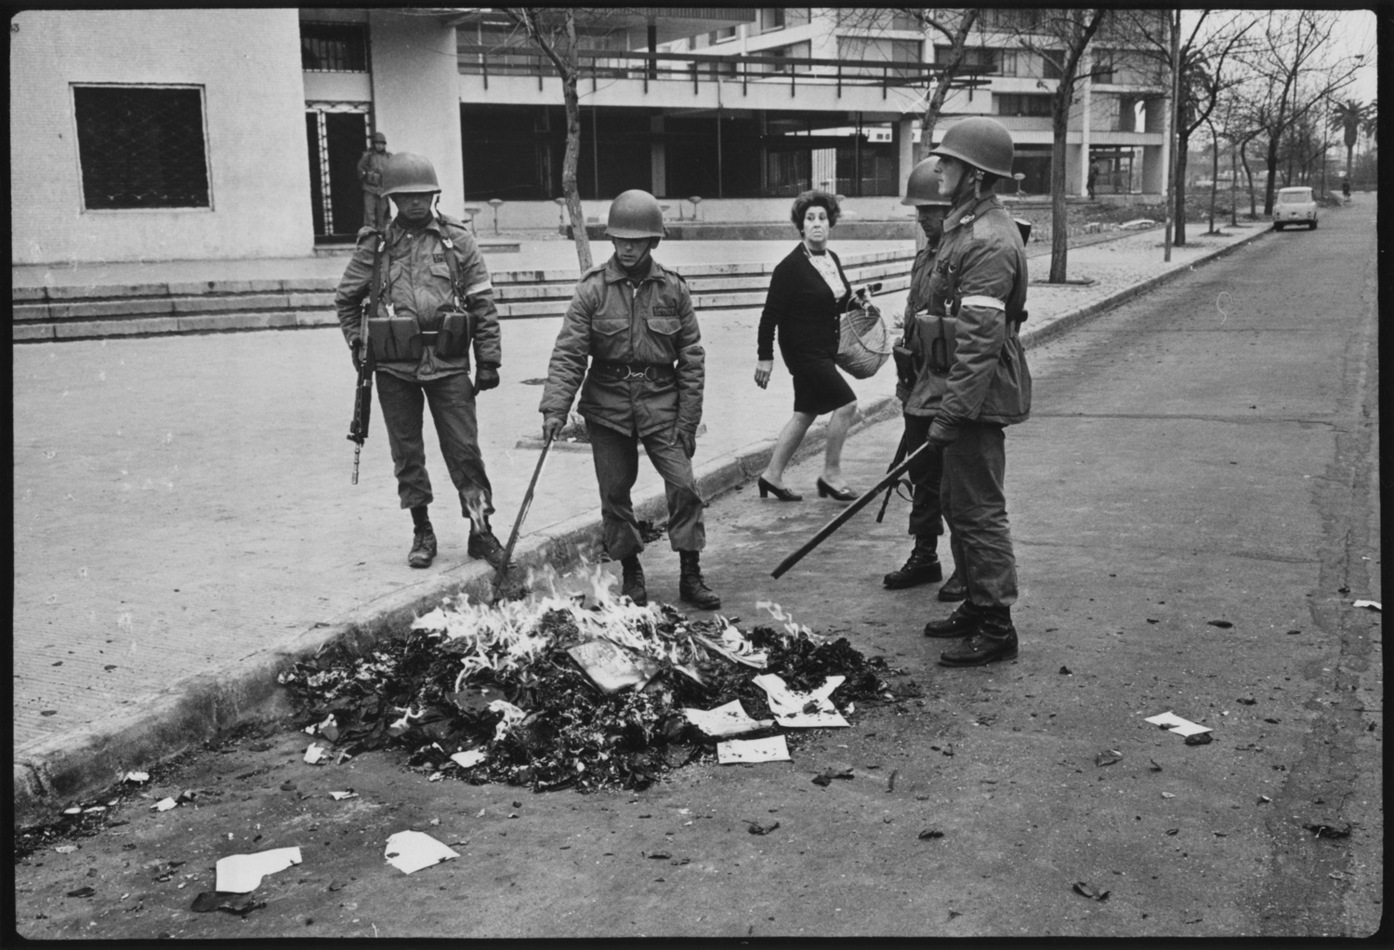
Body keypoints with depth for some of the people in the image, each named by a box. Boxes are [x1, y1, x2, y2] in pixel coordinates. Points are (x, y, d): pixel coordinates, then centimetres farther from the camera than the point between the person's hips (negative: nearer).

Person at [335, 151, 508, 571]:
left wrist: (488, 361, -1)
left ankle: (480, 531, 8)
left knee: (463, 449, -1)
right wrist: (357, 344, 10)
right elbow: (346, 299, 19)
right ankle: (422, 532, 20)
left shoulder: (458, 240, 3)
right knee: (407, 453, 8)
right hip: (394, 366, 2)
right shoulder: (375, 244, 6)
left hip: (448, 363, -1)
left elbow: (483, 304, 3)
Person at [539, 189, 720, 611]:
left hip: (661, 404, 0)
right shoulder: (593, 289, -4)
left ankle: (691, 576, 5)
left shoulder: (673, 289, 0)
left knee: (684, 484, -8)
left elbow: (692, 358, 3)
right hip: (607, 406, 0)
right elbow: (568, 354, -8)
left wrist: (688, 419, -1)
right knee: (614, 493, 7)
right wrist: (555, 407, -20)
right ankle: (631, 575, 24)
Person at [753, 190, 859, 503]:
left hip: (824, 350, 8)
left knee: (805, 413, 13)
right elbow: (770, 313, -15)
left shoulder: (832, 259, 7)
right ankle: (831, 475, 2)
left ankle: (772, 475, 23)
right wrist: (764, 356, -15)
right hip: (802, 350, -8)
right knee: (846, 403, -11)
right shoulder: (790, 266, -16)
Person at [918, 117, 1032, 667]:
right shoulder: (965, 228, 14)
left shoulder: (989, 242, -19)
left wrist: (952, 412, -27)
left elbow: (980, 339, -25)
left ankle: (997, 627, 5)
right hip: (970, 394, 11)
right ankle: (976, 606, 31)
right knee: (957, 502, 18)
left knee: (978, 509, -4)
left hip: (979, 399, -11)